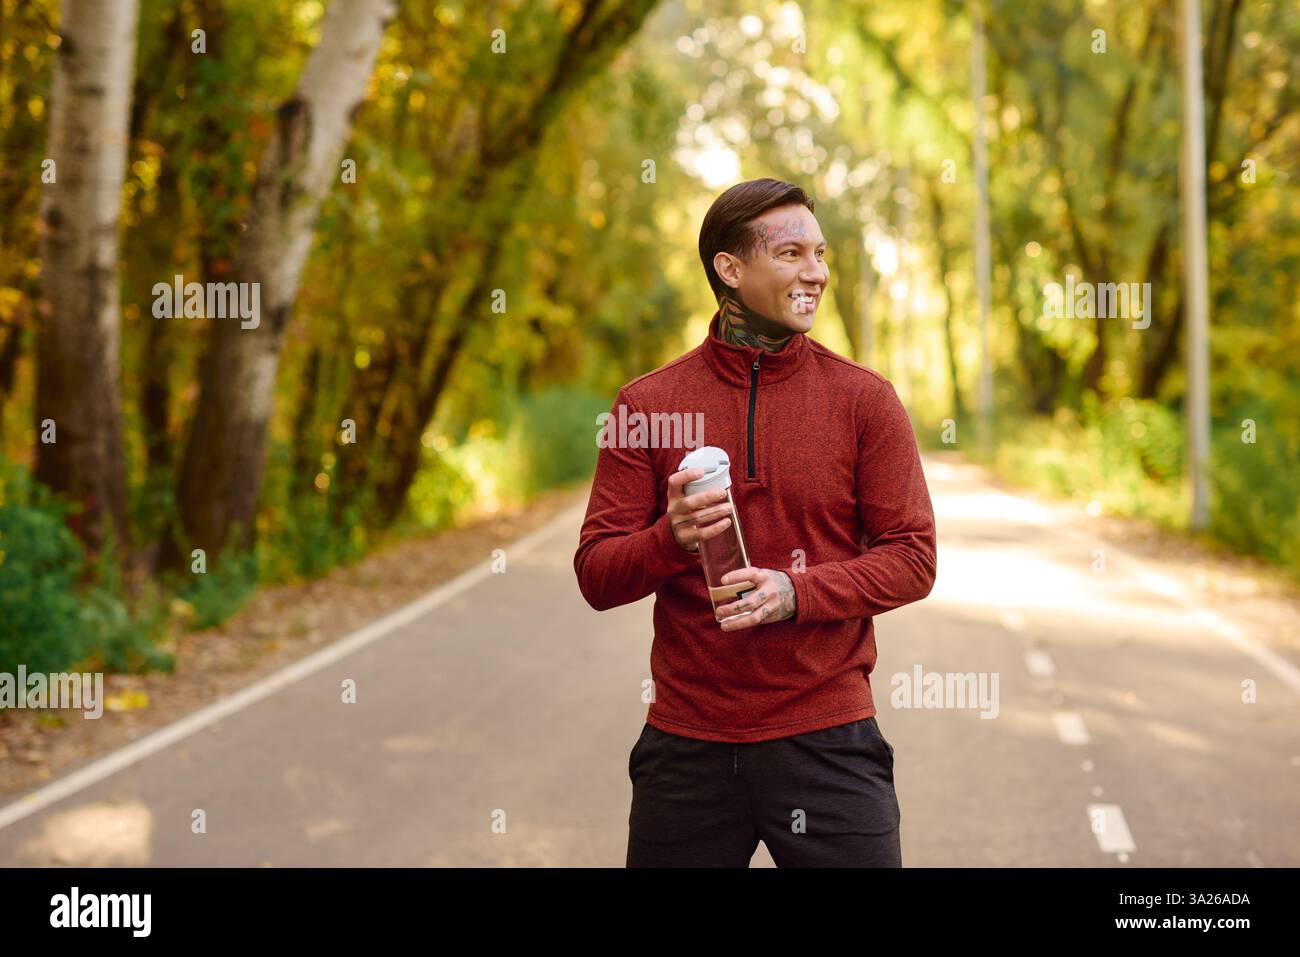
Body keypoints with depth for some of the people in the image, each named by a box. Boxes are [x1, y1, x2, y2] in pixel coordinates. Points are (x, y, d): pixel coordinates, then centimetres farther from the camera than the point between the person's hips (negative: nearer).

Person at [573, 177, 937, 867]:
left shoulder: (864, 398, 1)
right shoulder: (647, 403, 3)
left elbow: (912, 557, -2)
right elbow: (595, 575, 1)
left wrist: (798, 591, -17)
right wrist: (672, 539, -19)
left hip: (825, 737, -1)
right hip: (686, 743, 1)